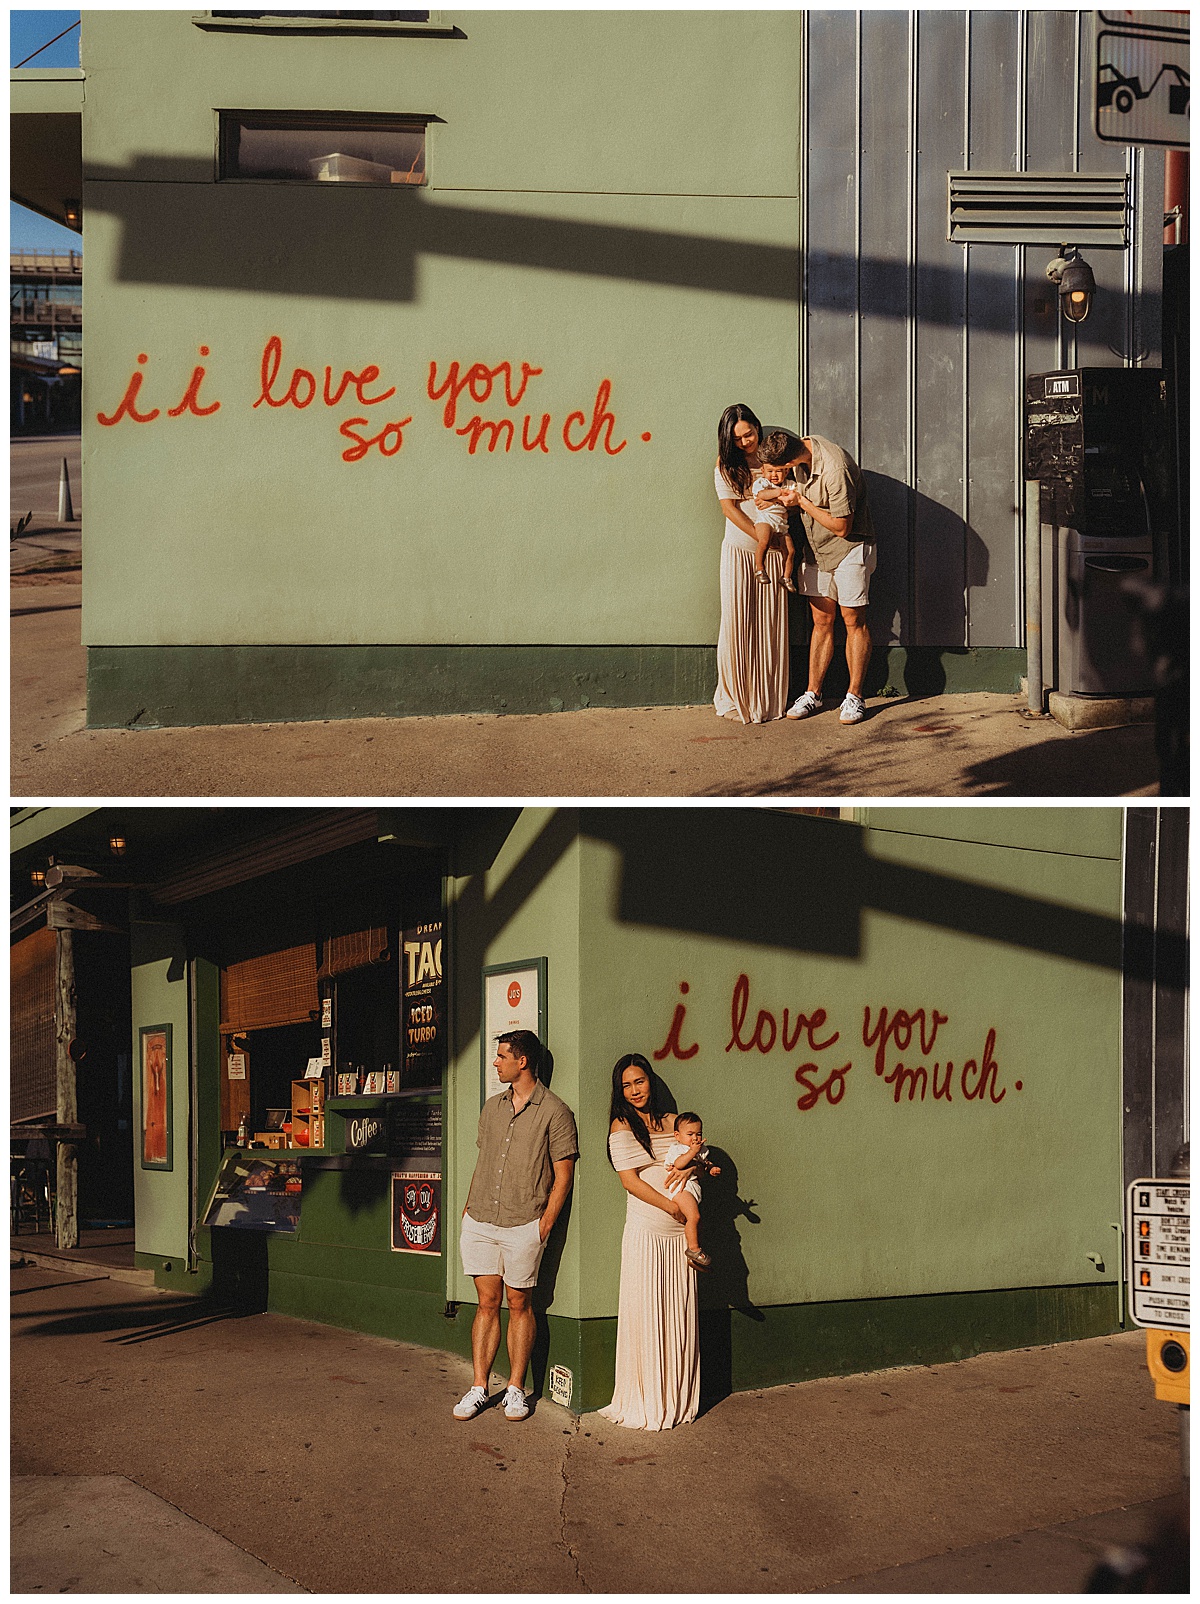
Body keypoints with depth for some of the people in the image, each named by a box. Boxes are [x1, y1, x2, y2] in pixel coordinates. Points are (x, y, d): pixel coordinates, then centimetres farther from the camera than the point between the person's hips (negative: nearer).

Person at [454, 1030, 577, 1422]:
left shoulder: (554, 1112, -4)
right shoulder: (492, 1107, 14)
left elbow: (563, 1175, -3)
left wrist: (545, 1224, -9)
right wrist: (469, 1208, 12)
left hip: (524, 1225, -4)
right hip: (480, 1223, 4)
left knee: (519, 1304, 3)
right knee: (487, 1301, 6)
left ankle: (516, 1388, 12)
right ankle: (479, 1387, 10)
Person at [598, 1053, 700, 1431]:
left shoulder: (672, 1123, 13)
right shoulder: (622, 1126, 1)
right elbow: (630, 1180, -7)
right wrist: (672, 1207, -10)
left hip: (679, 1234, 4)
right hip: (644, 1232, -4)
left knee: (679, 1315, 4)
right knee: (644, 1316, -3)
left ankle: (677, 1400, 12)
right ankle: (645, 1405, 5)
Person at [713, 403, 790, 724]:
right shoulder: (726, 464, 0)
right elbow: (731, 508, -6)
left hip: (772, 553, 1)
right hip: (739, 550, -1)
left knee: (770, 624, 1)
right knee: (737, 623, -2)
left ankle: (767, 701, 8)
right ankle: (735, 698, 8)